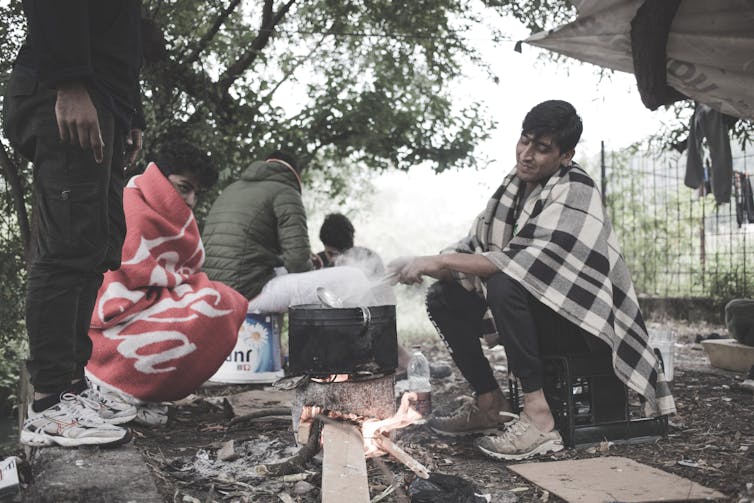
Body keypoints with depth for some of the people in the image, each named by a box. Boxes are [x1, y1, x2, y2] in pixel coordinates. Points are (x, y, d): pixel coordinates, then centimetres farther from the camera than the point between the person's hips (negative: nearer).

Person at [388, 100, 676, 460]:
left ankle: (539, 416, -30)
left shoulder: (573, 191, -19)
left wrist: (441, 261, -28)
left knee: (504, 285, -34)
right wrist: (426, 265, -13)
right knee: (443, 298, 2)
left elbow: (524, 262, -30)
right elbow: (475, 247, 6)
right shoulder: (515, 185, 5)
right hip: (530, 305, 9)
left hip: (579, 317, -8)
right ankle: (489, 403, 8)